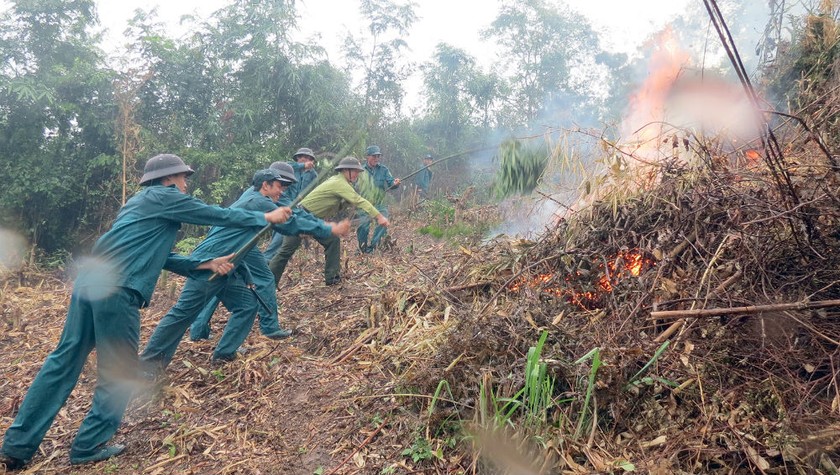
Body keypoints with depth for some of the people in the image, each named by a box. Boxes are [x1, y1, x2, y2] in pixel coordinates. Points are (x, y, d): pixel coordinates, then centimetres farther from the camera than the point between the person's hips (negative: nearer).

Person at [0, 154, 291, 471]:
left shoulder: (143, 203, 26)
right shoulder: (163, 197, 0)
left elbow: (160, 258, 27)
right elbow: (218, 215, 2)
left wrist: (206, 264, 27)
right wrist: (266, 217, 11)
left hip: (89, 281, 9)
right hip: (116, 290, -9)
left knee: (64, 361, 14)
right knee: (119, 372, 6)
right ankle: (88, 447, 17)